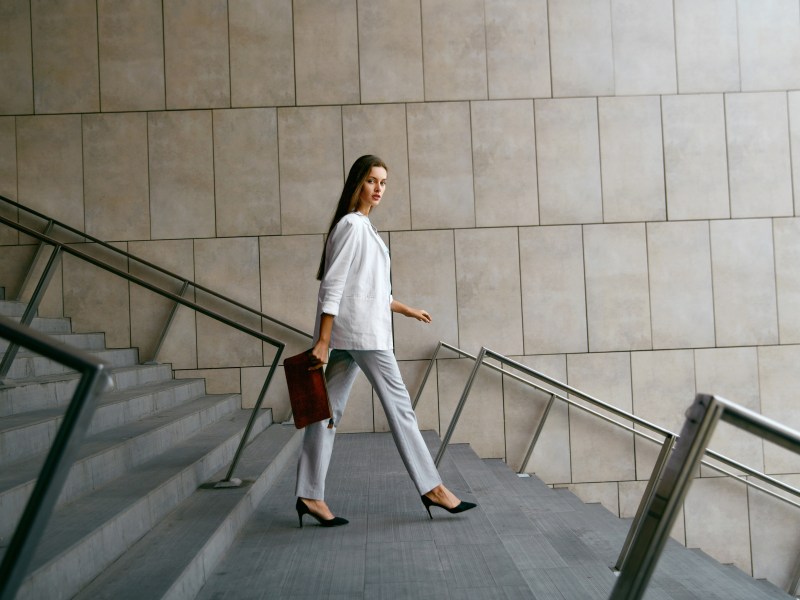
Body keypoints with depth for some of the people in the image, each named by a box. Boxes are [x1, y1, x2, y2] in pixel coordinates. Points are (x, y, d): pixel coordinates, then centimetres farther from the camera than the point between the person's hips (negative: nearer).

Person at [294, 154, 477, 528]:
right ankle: (431, 488, 4)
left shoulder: (362, 227, 20)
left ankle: (310, 495, 9)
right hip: (360, 330, -10)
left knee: (330, 410, 6)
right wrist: (323, 341, -19)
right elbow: (333, 284, -15)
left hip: (349, 333, 10)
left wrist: (404, 309, 27)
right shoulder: (352, 225, -9)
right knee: (398, 403, -4)